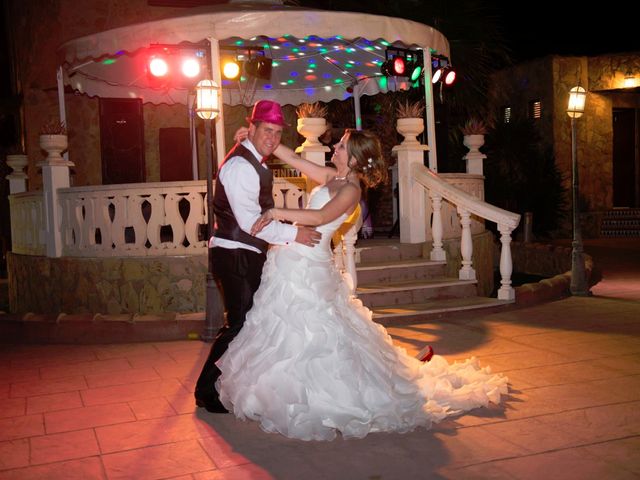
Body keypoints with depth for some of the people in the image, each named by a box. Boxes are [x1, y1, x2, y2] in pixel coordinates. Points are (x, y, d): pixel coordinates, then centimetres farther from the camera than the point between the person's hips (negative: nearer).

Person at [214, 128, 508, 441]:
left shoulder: (351, 189, -15)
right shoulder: (333, 177, 10)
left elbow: (320, 217, -30)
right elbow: (294, 159, 16)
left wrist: (276, 212, -29)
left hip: (308, 265, -9)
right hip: (294, 260, 9)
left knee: (310, 333, -2)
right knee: (289, 330, 16)